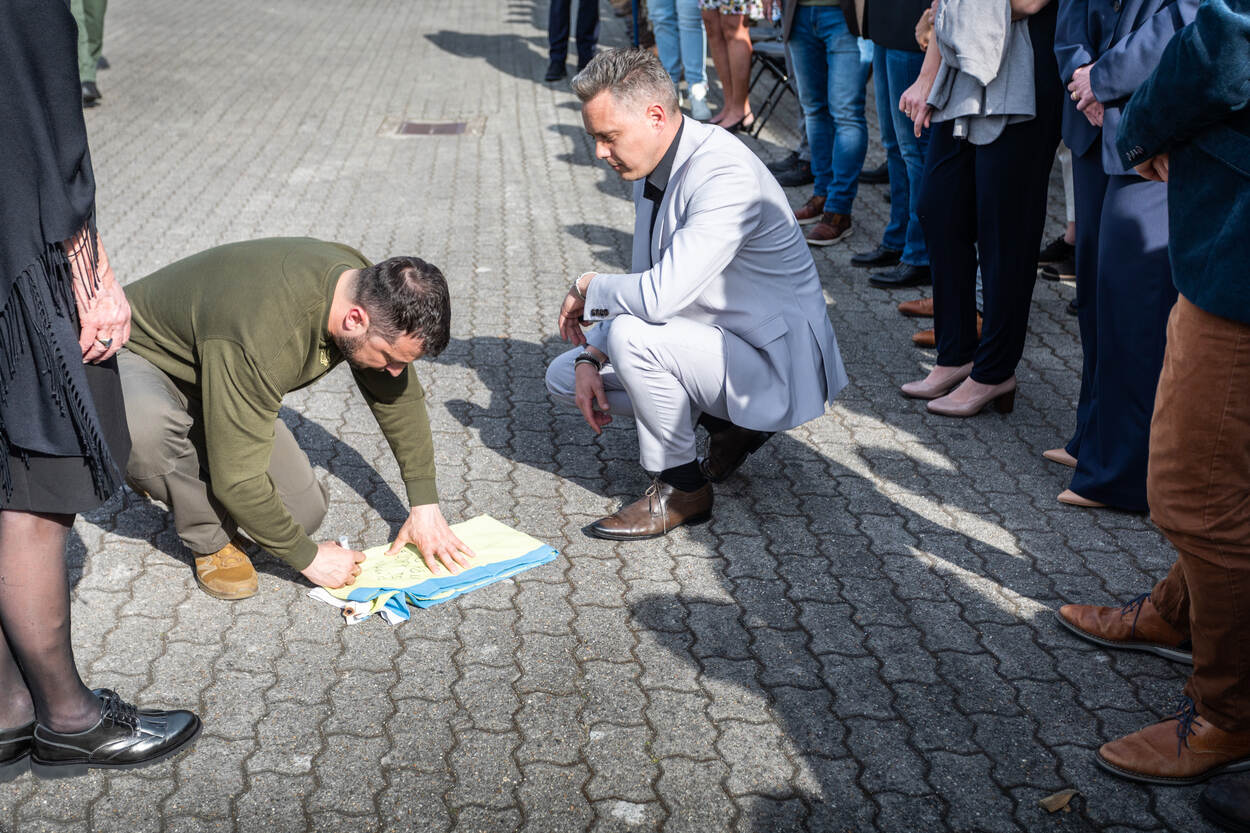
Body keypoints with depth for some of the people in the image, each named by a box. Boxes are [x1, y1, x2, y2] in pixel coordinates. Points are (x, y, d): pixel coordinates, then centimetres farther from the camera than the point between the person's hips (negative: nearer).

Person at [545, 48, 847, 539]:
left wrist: (588, 287, -16)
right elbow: (644, 284, 10)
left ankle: (681, 487, -9)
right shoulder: (651, 167, 2)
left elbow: (659, 296, -37)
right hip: (713, 340, 10)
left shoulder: (726, 175, -28)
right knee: (564, 375, 8)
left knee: (631, 335, -31)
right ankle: (727, 423, 11)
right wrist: (590, 358, -5)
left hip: (775, 367, -9)